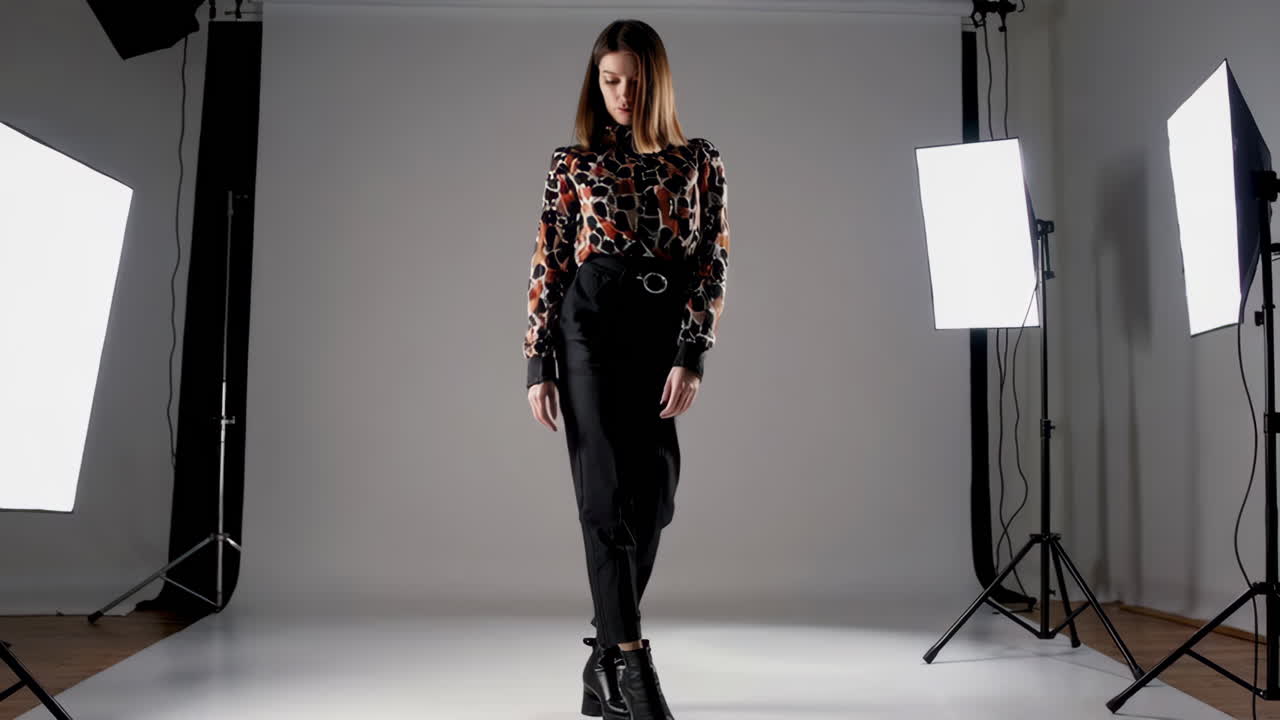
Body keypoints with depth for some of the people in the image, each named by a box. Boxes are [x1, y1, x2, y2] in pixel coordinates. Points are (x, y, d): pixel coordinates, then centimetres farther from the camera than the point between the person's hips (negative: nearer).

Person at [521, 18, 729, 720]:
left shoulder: (698, 162, 10)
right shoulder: (572, 163, 8)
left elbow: (713, 263, 4)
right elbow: (547, 266, 6)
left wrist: (691, 357, -7)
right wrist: (538, 366, 0)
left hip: (664, 335, 2)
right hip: (590, 327, -2)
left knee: (650, 496, 4)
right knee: (608, 489, -10)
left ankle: (605, 662, 20)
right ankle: (631, 662, -6)